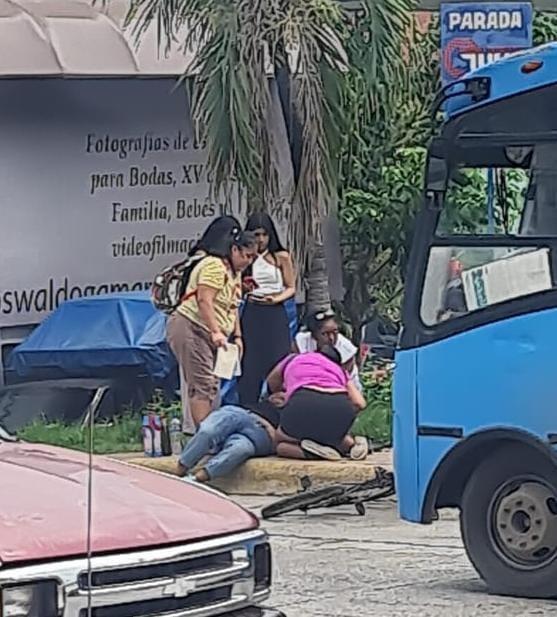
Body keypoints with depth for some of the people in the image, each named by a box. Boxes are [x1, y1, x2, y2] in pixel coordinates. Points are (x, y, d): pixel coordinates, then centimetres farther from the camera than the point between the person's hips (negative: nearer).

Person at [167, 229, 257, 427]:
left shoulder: (235, 272, 19)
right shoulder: (215, 266, -15)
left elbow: (232, 307, 22)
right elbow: (204, 301, -24)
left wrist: (237, 336, 12)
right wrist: (216, 332, -31)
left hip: (208, 335, 11)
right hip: (189, 328, -11)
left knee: (212, 386, 7)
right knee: (203, 384, -17)